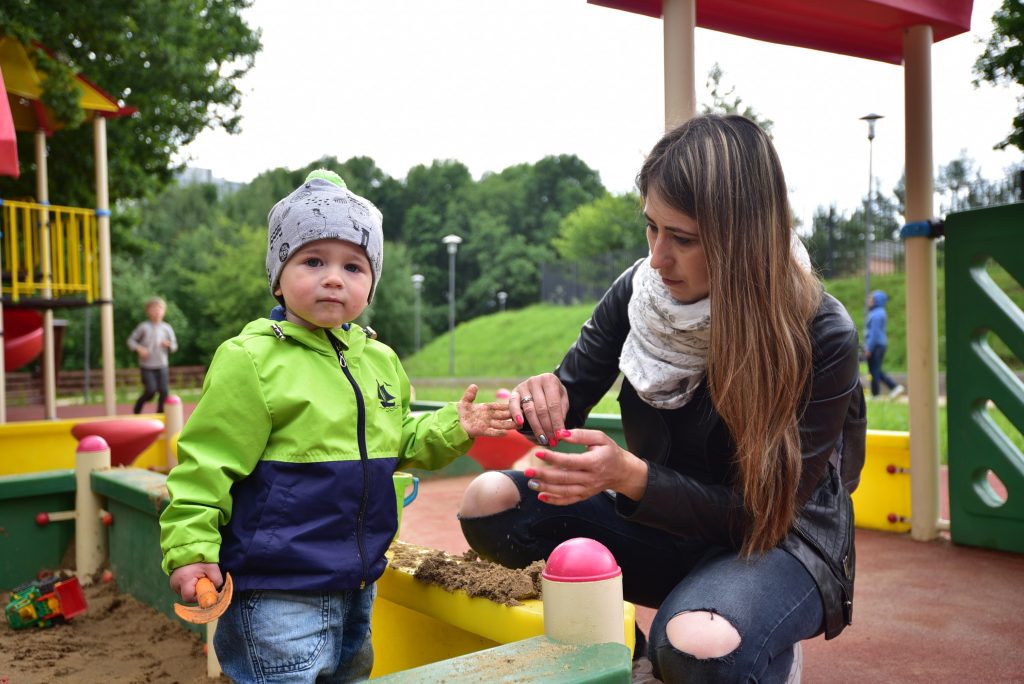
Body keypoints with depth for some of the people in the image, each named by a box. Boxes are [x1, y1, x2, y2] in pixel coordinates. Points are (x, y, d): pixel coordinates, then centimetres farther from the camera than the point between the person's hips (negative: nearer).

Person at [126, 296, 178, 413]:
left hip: (161, 365, 3)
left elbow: (174, 346, 9)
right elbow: (131, 340, 4)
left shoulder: (167, 328, 5)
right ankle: (137, 410, 17)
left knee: (164, 391, -6)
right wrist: (139, 348, -14)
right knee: (150, 391, -10)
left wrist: (168, 344, -13)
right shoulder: (143, 327, -2)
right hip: (146, 366, -2)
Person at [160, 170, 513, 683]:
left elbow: (400, 444, 17)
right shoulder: (250, 360, -14)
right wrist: (190, 550, -18)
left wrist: (451, 428, 2)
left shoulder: (379, 360, 6)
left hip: (358, 584, 7)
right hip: (277, 596, -7)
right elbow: (206, 463, -14)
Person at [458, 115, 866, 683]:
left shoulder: (820, 337, -22)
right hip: (671, 523, 4)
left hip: (781, 541, -4)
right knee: (491, 503, -15)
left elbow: (759, 510, -20)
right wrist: (546, 398, -25)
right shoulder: (639, 290, -10)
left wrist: (629, 476, -35)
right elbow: (571, 390, 1)